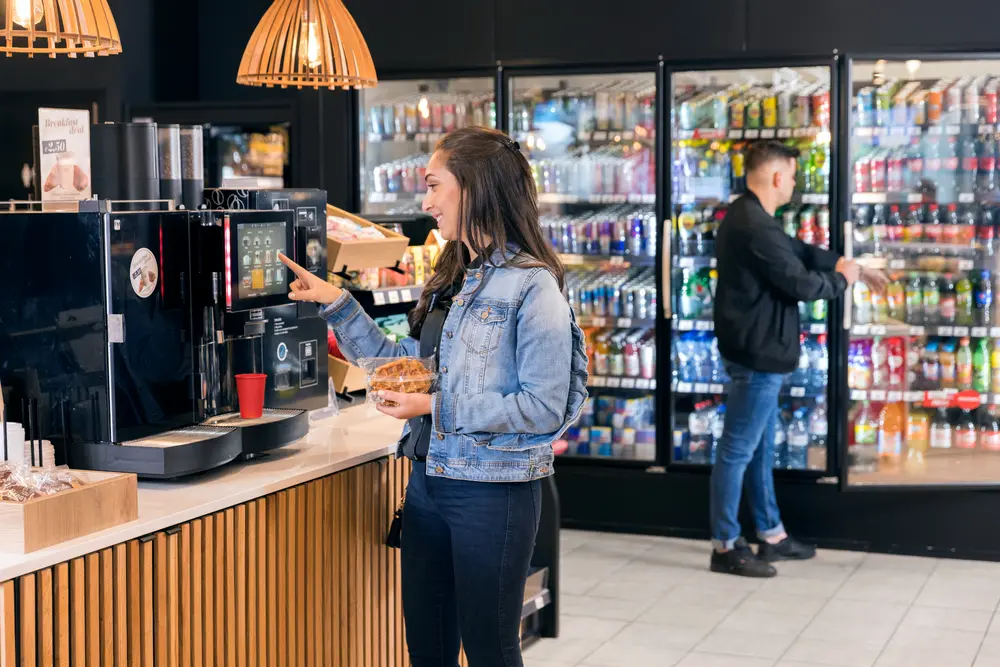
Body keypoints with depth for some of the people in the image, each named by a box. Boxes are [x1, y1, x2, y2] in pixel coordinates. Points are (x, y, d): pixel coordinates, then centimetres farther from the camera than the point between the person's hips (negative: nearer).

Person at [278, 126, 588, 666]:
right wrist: (337, 305, 11)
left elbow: (543, 408, -18)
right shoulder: (450, 278, 12)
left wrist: (438, 407, -19)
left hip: (492, 488, -8)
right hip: (429, 479, 8)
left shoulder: (531, 286, -14)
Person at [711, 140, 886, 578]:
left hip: (756, 350, 11)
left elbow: (801, 252, 19)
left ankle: (771, 536, 28)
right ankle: (725, 547, 5)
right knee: (738, 450, -3)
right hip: (757, 353, -11)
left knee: (761, 447, 18)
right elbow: (801, 283, -19)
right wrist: (842, 280, 0)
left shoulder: (747, 217, 12)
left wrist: (854, 267, 15)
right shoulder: (756, 227, -23)